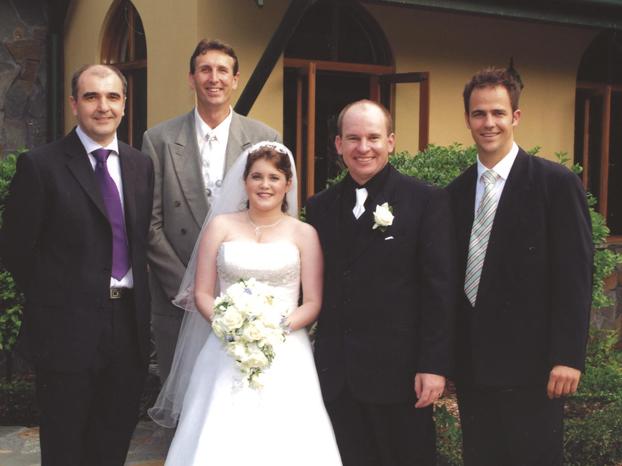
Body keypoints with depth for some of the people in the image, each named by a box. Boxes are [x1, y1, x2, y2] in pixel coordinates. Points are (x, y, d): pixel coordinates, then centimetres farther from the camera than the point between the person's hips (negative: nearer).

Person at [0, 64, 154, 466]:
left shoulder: (141, 165, 7)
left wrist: (135, 299, 6)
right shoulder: (40, 165, -9)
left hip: (129, 323, 5)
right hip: (68, 327, -4)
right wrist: (55, 295, 1)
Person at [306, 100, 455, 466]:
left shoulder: (427, 201, -4)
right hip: (336, 376, 4)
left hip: (399, 371, -4)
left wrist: (434, 366, -12)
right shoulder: (320, 207, 11)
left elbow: (439, 290, -7)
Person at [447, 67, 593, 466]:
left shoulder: (556, 183, -5)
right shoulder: (458, 192, 10)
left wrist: (568, 357, -15)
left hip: (529, 364, -5)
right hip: (472, 366, 5)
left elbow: (575, 276, -9)